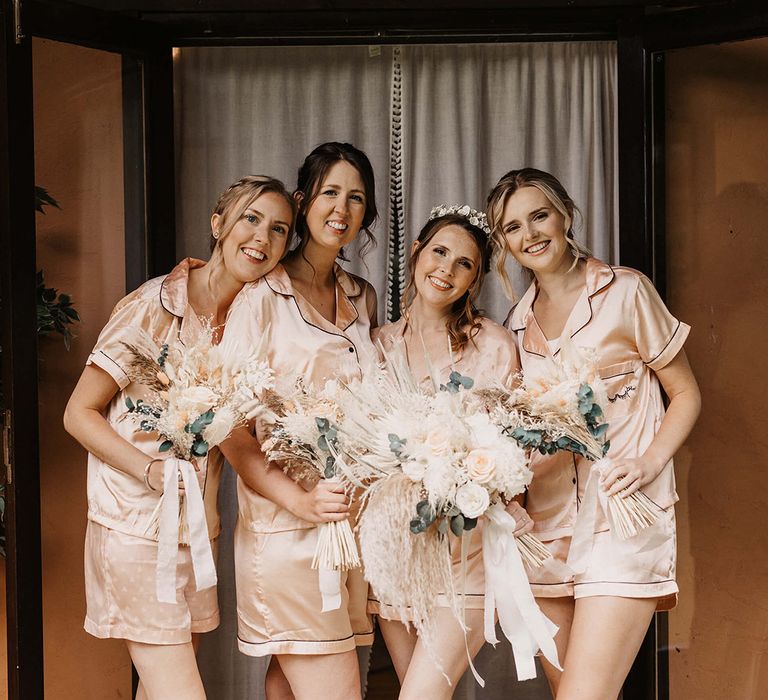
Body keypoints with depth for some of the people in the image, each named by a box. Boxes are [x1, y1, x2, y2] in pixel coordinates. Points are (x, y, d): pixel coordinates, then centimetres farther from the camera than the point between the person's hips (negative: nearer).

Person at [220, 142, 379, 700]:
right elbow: (229, 424, -9)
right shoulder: (264, 294, -5)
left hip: (355, 523, 6)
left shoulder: (363, 298, 15)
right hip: (286, 525, -6)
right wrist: (297, 499, -20)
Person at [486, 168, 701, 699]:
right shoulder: (519, 325, 12)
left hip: (623, 518, -5)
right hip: (548, 525, 5)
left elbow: (686, 394, 2)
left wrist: (651, 460, -13)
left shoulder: (625, 291, -2)